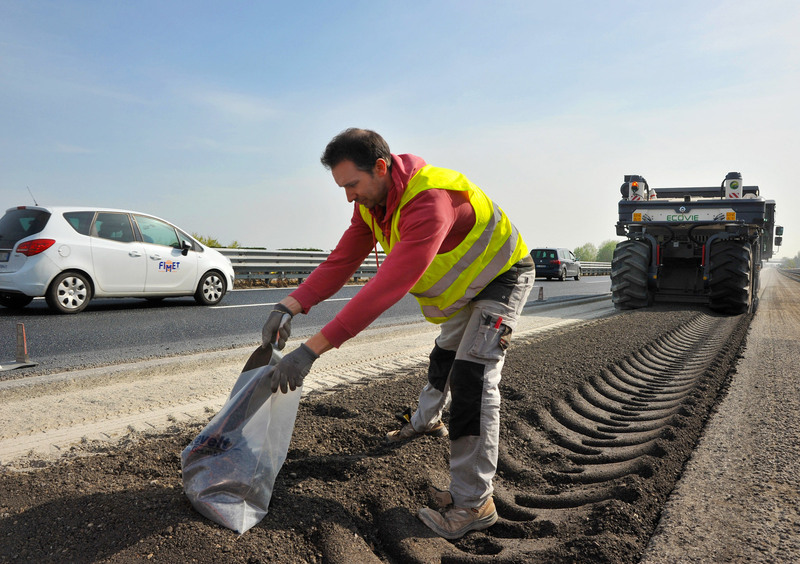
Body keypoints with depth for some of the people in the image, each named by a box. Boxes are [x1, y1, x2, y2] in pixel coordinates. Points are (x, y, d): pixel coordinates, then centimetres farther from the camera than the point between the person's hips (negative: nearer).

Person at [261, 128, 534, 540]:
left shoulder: (430, 201, -42)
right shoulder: (371, 202, -13)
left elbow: (387, 288, -49)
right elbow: (342, 261, -15)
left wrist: (312, 349, -51)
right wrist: (290, 305, -30)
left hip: (503, 275, -8)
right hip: (464, 283, 9)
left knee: (472, 375, -19)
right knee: (444, 356, 26)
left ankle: (473, 502, -9)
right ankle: (426, 421, 53)